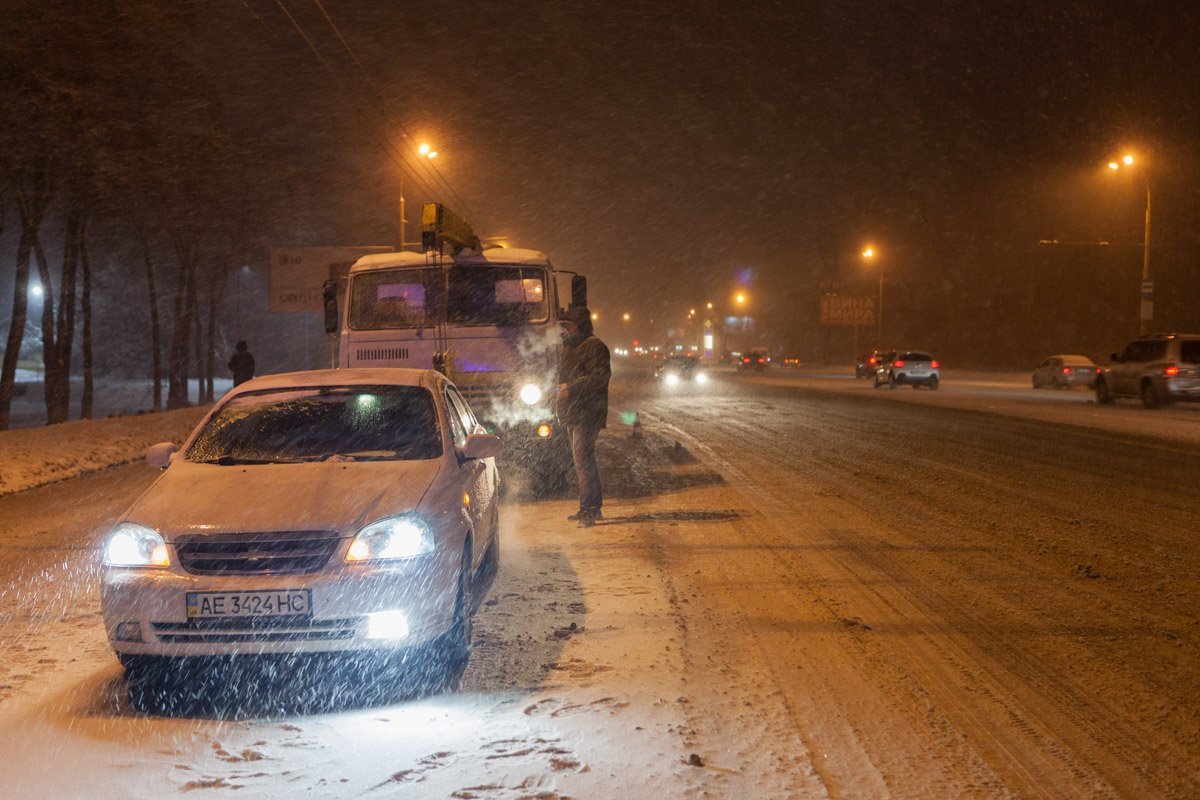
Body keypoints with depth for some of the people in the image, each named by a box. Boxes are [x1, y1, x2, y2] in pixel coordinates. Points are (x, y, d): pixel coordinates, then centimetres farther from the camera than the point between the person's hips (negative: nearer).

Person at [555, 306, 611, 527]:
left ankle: (588, 509, -13)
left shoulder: (595, 347, -11)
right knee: (583, 460, 14)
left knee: (583, 460, -14)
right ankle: (594, 506, 21)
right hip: (573, 414, 10)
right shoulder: (569, 347, 21)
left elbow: (600, 377, -21)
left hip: (587, 414, -10)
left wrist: (571, 387, -23)